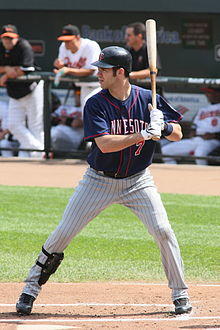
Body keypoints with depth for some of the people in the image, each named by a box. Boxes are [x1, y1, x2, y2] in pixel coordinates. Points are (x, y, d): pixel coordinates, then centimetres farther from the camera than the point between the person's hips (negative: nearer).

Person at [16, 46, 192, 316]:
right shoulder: (95, 104, -13)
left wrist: (163, 126, -26)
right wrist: (144, 135, -34)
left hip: (137, 181, 1)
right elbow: (104, 144, -26)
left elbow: (177, 134, -3)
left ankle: (180, 294, 3)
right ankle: (31, 288, 12)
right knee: (62, 233, -3)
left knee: (163, 231, -13)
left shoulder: (148, 100, -8)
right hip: (99, 180, 0)